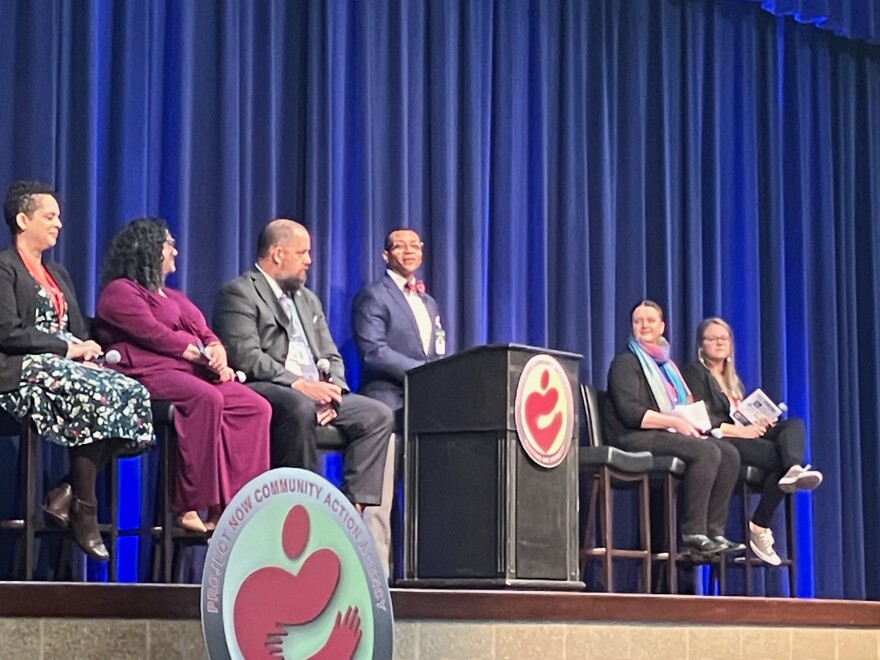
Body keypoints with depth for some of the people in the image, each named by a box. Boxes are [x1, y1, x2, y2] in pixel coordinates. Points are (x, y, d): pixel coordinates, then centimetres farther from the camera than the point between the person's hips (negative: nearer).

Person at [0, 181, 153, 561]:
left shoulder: (57, 273, 27)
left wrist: (87, 348, -2)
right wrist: (68, 348, -14)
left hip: (67, 362, 8)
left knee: (133, 393, -21)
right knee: (98, 396, -35)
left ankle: (68, 494, -18)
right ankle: (84, 512, -25)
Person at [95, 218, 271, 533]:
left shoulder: (173, 296, 31)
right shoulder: (120, 292, 4)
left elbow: (204, 334, 19)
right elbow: (155, 335, -10)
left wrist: (217, 352, -4)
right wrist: (203, 356, -11)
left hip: (194, 372, 9)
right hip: (151, 373, -8)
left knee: (256, 408, -15)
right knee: (207, 399, -37)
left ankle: (233, 504, -24)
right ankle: (191, 507, -35)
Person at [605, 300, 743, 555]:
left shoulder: (665, 363, 24)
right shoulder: (625, 363, -1)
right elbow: (630, 413, -14)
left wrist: (691, 418, -2)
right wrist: (675, 422, -18)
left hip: (668, 434, 8)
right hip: (636, 438, -8)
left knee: (729, 453, -14)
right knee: (707, 452, -29)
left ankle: (714, 531, -17)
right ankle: (693, 532, -27)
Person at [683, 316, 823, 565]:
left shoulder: (733, 379, 31)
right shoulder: (695, 373, 6)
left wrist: (758, 423, -3)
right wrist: (740, 430, -18)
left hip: (743, 437, 7)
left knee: (794, 424, -17)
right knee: (779, 455, -27)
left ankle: (794, 470, -50)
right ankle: (759, 527, -30)